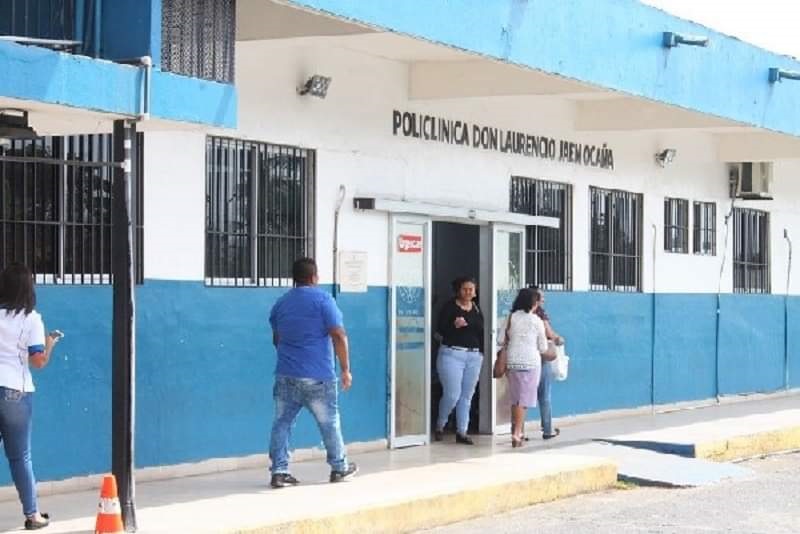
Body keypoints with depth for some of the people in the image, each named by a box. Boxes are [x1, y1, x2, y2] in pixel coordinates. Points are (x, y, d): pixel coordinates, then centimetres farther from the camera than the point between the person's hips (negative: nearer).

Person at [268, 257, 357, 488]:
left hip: (286, 374, 4)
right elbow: (338, 335, -13)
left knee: (282, 423, 4)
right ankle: (339, 468, 22)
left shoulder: (281, 303, 11)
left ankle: (279, 472, -3)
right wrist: (345, 369, -7)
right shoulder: (323, 299, -6)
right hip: (318, 376, -4)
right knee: (329, 423, 10)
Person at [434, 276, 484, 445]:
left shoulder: (477, 310, 13)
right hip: (452, 354, -5)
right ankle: (440, 426, 14)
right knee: (452, 394, -9)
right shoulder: (450, 307, -3)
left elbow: (481, 333, 17)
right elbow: (440, 329, -9)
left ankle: (461, 432, 11)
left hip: (474, 356, 5)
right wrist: (454, 325, -25)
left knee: (467, 396, 5)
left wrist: (481, 353, 12)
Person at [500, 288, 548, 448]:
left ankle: (516, 430, 21)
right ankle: (517, 434, -7)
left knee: (515, 398, 14)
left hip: (513, 361, 3)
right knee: (524, 399, -1)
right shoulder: (536, 320, -4)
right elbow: (543, 347, 1)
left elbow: (501, 340, 3)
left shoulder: (511, 317, 2)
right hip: (531, 362, -3)